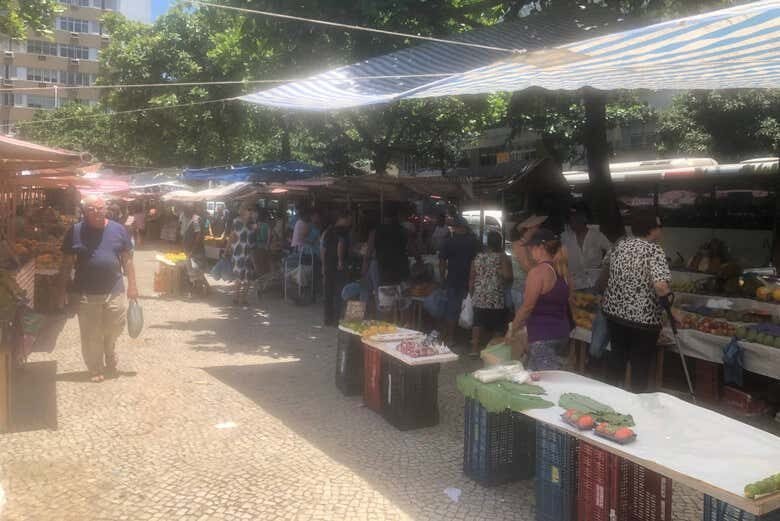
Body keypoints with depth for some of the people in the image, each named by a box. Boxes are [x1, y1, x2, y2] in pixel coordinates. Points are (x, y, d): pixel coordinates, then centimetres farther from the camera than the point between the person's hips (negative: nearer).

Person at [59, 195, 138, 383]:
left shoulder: (118, 229, 1)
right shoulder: (75, 231, -3)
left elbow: (127, 259, 7)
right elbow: (66, 263, 2)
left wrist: (132, 285, 5)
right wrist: (63, 289, 0)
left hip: (114, 291, 1)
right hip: (86, 294, -1)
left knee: (112, 332, 11)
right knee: (91, 335, 6)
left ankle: (110, 364, 36)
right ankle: (95, 369, 23)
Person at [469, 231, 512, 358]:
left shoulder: (478, 257, 5)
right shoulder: (503, 258, -7)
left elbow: (471, 279, 8)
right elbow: (508, 276, -20)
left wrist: (472, 294, 18)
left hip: (479, 298, 4)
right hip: (496, 299, -4)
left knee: (478, 323, 12)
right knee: (498, 327, 8)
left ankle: (475, 349, 14)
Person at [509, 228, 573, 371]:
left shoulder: (538, 271, -12)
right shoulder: (562, 271, 10)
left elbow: (527, 307, -10)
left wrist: (513, 329, 5)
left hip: (543, 337, -8)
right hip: (562, 334, 8)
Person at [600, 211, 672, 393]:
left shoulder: (621, 244, 3)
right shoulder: (654, 250, -17)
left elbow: (606, 265, 23)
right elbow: (660, 285, -30)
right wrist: (668, 298, -10)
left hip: (613, 311, 6)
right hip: (643, 318, -6)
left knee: (617, 357, 20)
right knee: (640, 367, 9)